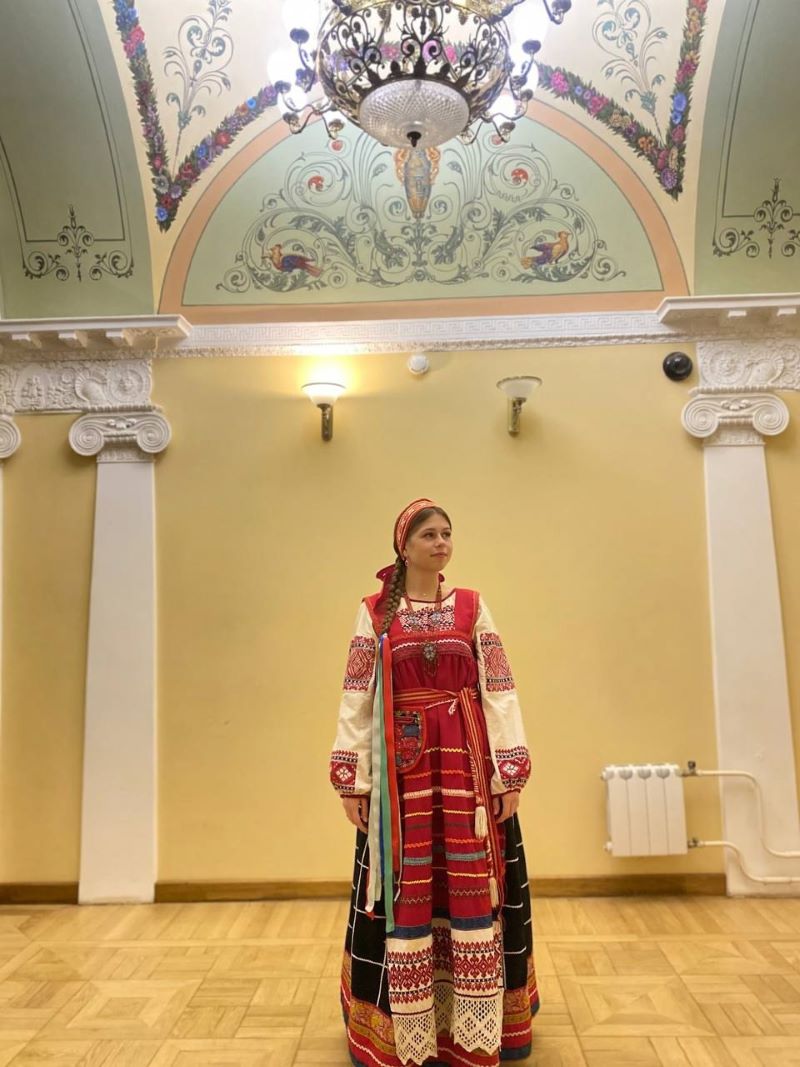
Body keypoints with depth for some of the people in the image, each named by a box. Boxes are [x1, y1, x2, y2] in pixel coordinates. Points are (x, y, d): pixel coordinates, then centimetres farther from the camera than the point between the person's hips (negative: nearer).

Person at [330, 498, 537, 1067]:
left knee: (472, 888, 7)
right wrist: (352, 780, -4)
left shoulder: (473, 606, 5)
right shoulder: (374, 612, 3)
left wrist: (510, 774, -4)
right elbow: (356, 698, 1)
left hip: (467, 760, 1)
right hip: (401, 763, -1)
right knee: (406, 890, 7)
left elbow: (500, 692, 1)